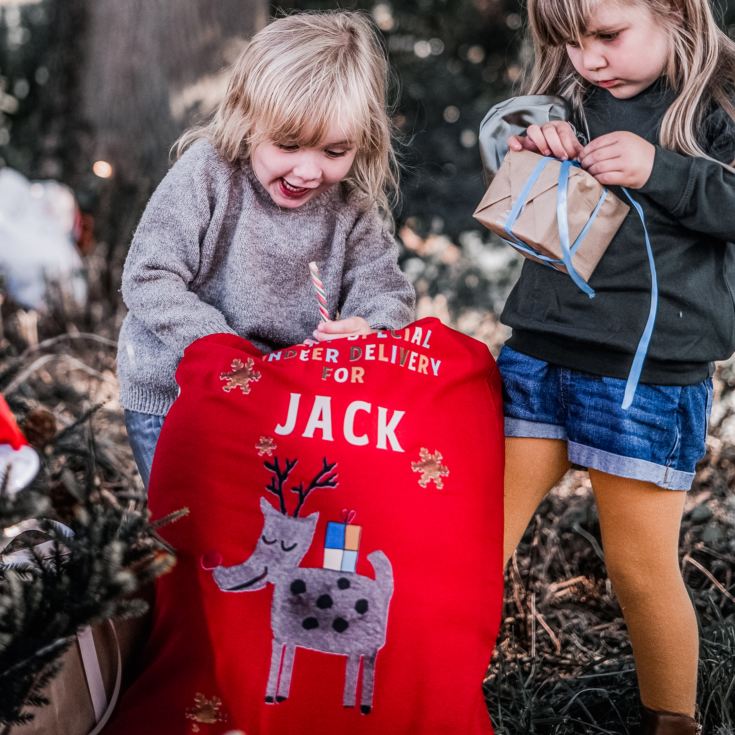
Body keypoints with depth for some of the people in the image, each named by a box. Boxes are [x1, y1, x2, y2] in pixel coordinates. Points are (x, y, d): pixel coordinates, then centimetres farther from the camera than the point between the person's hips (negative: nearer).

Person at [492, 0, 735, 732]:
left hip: (651, 377, -4)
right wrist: (528, 148, -5)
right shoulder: (568, 95, 7)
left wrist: (658, 170, -25)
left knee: (642, 568, 8)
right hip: (538, 355, 5)